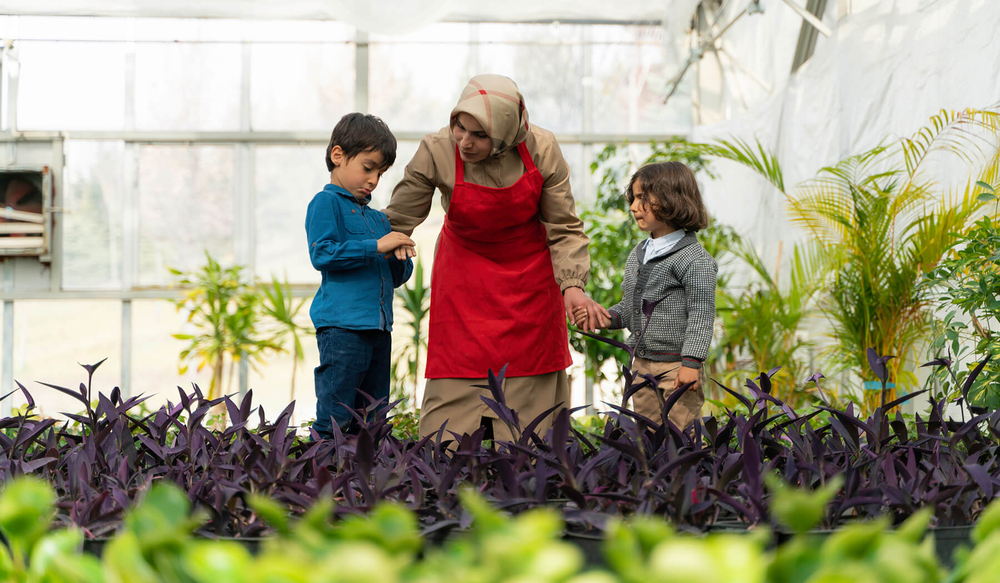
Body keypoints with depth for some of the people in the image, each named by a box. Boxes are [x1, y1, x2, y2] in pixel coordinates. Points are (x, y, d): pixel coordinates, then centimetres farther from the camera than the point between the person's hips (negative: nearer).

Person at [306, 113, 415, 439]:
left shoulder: (377, 218, 22)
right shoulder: (326, 203, 0)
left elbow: (395, 278, 24)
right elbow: (322, 254, -15)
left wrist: (399, 256, 1)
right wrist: (376, 246, -16)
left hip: (378, 327, 8)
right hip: (342, 326, -8)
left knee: (371, 422, 8)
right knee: (336, 416, -10)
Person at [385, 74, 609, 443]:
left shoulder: (541, 150, -19)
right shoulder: (436, 151, -21)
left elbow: (565, 229, -8)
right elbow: (397, 223, -8)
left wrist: (573, 285, -23)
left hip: (529, 276, 1)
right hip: (463, 275, -1)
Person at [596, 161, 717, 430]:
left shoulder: (694, 259, -13)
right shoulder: (637, 256, 13)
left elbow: (701, 314, -15)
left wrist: (691, 362, -19)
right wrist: (609, 317, 2)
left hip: (677, 366, -8)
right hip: (642, 364, 8)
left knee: (682, 431, -6)